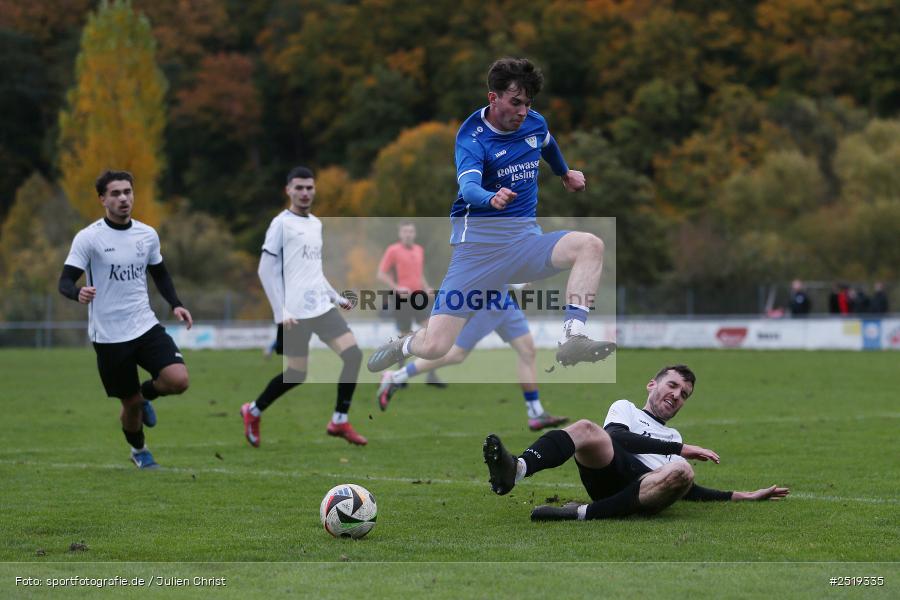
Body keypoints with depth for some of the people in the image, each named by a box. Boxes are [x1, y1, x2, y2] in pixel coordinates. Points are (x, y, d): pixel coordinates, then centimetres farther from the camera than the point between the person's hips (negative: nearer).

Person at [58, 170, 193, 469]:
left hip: (146, 326, 3)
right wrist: (78, 293, -35)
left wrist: (175, 304, 6)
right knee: (131, 403, 4)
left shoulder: (147, 234, 5)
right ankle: (138, 451, 36)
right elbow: (65, 281, -12)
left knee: (178, 380, -18)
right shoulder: (88, 237, -9)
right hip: (109, 336, -3)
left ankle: (146, 393, 18)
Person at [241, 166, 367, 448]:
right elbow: (266, 270, -10)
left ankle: (339, 422, -1)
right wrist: (281, 313, -15)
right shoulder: (282, 223, -7)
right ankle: (253, 412, 20)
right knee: (297, 374, -3)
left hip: (322, 308, 7)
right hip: (296, 313, -7)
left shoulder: (316, 224, 16)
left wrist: (336, 297, 18)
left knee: (353, 354, -8)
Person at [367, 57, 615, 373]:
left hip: (525, 238, 5)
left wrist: (565, 172, 50)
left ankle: (572, 338, -32)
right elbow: (468, 187, -30)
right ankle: (404, 346, 25)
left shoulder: (535, 123, 6)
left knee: (590, 245, -27)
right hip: (479, 241, -5)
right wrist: (491, 198, -52)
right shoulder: (471, 137, -10)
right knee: (433, 347, -13)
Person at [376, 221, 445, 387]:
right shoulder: (393, 250, -2)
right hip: (402, 299, -5)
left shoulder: (419, 250, 15)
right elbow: (381, 274, -5)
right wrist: (397, 288, -17)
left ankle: (432, 375, -9)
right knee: (405, 335, -1)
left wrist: (426, 288, 9)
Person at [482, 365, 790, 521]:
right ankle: (516, 470, -64)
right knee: (587, 429, -33)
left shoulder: (673, 436, 42)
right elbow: (615, 438, 4)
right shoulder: (625, 409, 28)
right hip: (612, 475, -3)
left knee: (681, 474, -33)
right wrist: (681, 449, 3)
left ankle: (582, 513, -39)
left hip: (646, 491, 3)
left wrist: (744, 496, 31)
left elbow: (688, 491, 36)